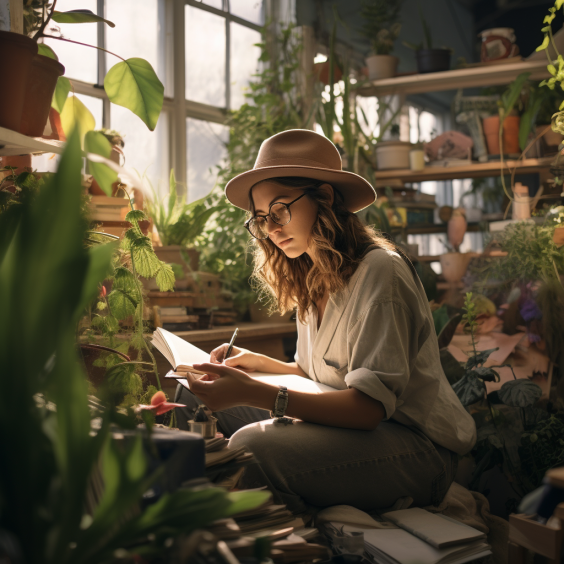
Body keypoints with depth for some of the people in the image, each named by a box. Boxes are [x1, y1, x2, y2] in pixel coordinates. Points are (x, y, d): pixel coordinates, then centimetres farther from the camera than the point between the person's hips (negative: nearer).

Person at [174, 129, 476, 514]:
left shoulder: (379, 272, -16)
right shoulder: (311, 280, 11)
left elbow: (370, 405, -25)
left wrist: (253, 394, -33)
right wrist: (259, 364, 0)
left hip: (419, 445, -8)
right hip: (348, 423, 9)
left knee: (253, 446, -34)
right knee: (195, 396, 1)